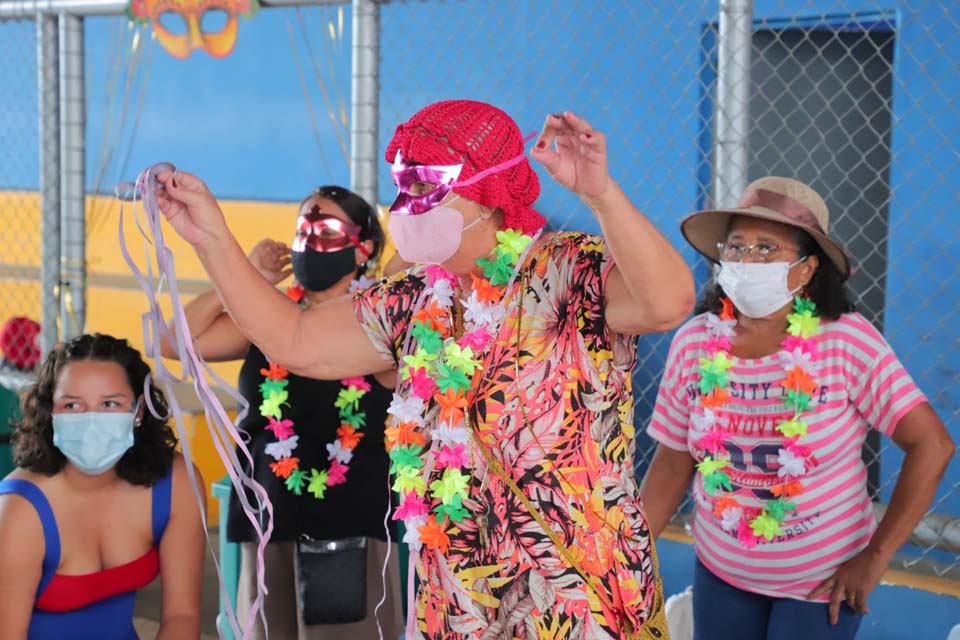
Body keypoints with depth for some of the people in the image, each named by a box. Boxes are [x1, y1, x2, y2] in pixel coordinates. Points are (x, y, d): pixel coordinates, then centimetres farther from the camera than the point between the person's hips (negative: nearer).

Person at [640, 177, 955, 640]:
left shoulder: (845, 341, -19)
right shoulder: (694, 343, -10)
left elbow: (931, 444, -19)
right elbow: (672, 465, -1)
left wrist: (876, 558, -17)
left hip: (823, 580, -3)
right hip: (720, 572, 3)